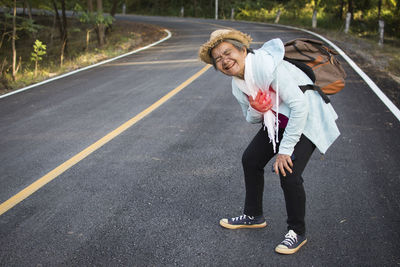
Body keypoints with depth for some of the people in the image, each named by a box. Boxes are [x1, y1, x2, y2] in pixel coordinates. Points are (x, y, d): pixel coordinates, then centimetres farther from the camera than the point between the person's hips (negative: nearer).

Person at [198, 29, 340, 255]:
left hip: (307, 119, -8)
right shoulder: (237, 84, -2)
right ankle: (253, 216, 29)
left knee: (288, 173, -18)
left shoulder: (266, 65, -29)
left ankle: (298, 232, 6)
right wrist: (255, 109, -18)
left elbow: (300, 105, -30)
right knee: (251, 159, 8)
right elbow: (251, 118, 9)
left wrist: (285, 149, -26)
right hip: (278, 120, 9)